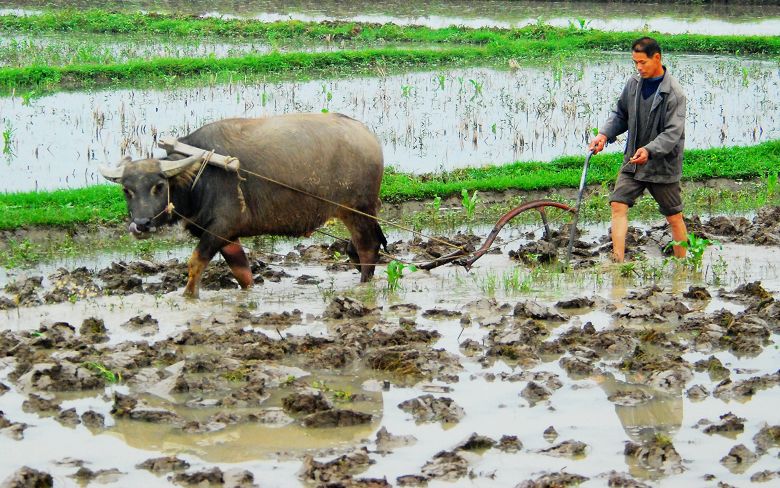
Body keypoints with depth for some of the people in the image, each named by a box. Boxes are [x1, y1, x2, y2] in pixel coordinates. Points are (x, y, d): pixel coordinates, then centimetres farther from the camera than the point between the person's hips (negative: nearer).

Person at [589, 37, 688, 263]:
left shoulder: (673, 93, -16)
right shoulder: (634, 83, 2)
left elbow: (673, 132, -22)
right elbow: (620, 114, 15)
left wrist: (649, 150, -36)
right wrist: (604, 134, -3)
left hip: (662, 165, -5)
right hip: (633, 161, 5)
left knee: (674, 217, 5)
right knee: (618, 205, -8)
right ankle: (618, 260, -9)